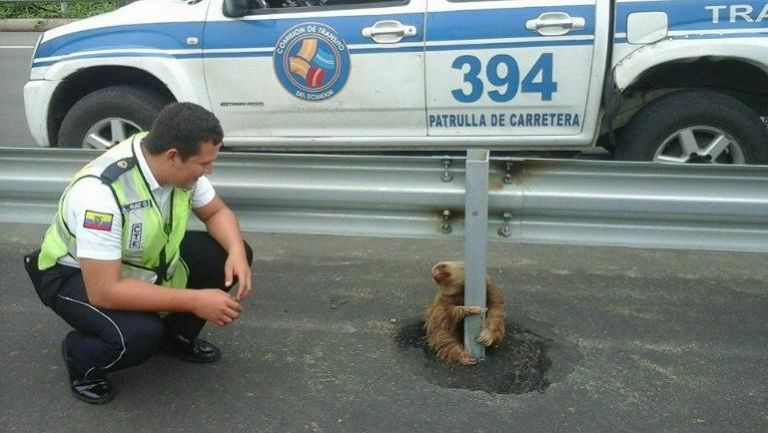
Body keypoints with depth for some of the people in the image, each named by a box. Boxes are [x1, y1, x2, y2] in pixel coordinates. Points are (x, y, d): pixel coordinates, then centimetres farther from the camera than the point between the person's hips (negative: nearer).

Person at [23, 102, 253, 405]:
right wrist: (195, 301, -35)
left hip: (145, 259, 7)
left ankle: (177, 335, 13)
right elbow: (105, 292, -37)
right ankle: (81, 358, 0)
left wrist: (236, 252, -22)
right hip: (74, 274, -7)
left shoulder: (180, 165, -17)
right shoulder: (100, 192, -38)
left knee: (231, 256, -10)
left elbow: (217, 212, 0)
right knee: (138, 334, -35)